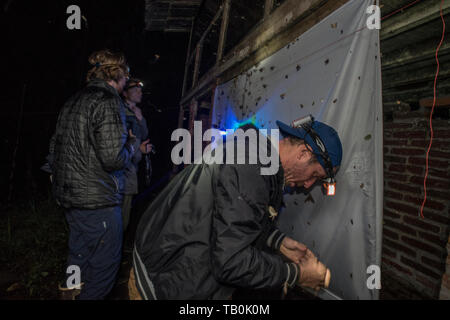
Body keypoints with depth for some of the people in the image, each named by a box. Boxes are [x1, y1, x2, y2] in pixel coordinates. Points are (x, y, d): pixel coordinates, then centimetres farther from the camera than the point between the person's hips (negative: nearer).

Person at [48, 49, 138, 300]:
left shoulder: (73, 102, 11)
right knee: (105, 263, 6)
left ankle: (71, 291, 42)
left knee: (80, 257, 26)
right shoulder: (109, 102, -17)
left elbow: (55, 147, 17)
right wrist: (132, 144, -6)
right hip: (98, 201, -9)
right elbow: (113, 158, -24)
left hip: (70, 195, 9)